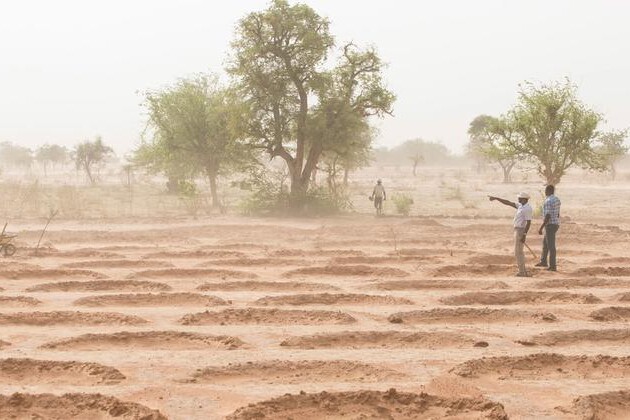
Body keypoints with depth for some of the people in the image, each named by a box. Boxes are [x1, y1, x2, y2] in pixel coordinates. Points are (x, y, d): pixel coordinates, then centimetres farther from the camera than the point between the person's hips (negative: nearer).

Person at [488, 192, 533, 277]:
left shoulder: (528, 209, -18)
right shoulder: (521, 206, 12)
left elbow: (528, 223, -22)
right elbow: (508, 203, 17)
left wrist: (524, 235, -26)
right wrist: (496, 198, 16)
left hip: (521, 231, -10)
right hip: (517, 230, 10)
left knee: (518, 252, -7)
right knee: (519, 252, 14)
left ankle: (521, 272, -4)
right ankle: (523, 271, 18)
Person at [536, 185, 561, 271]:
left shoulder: (548, 201, -20)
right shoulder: (557, 200, 10)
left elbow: (547, 216, -24)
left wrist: (541, 228, -20)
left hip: (550, 225, -10)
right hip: (556, 224, 10)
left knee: (551, 246, -3)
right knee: (545, 242, 23)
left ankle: (552, 266, 1)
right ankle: (543, 261, 31)